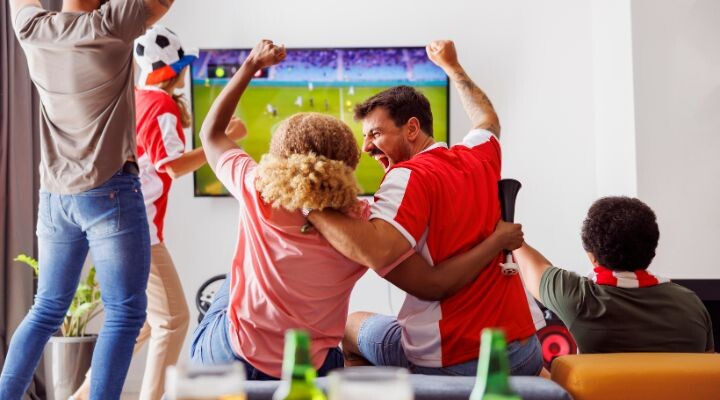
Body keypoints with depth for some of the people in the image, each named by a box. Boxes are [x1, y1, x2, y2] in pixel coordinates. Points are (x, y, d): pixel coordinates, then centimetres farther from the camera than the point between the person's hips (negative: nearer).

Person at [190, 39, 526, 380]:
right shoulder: (363, 224, -16)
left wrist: (251, 65, 7)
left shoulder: (256, 191, -12)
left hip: (225, 359, 1)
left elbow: (211, 133, 6)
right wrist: (496, 241, -8)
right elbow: (434, 285, -18)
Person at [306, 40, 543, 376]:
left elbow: (376, 251, -32)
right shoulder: (479, 158, 7)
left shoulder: (409, 176, -14)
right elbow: (488, 121, 33)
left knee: (349, 326, 23)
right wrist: (451, 66, 46)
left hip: (453, 360, -6)